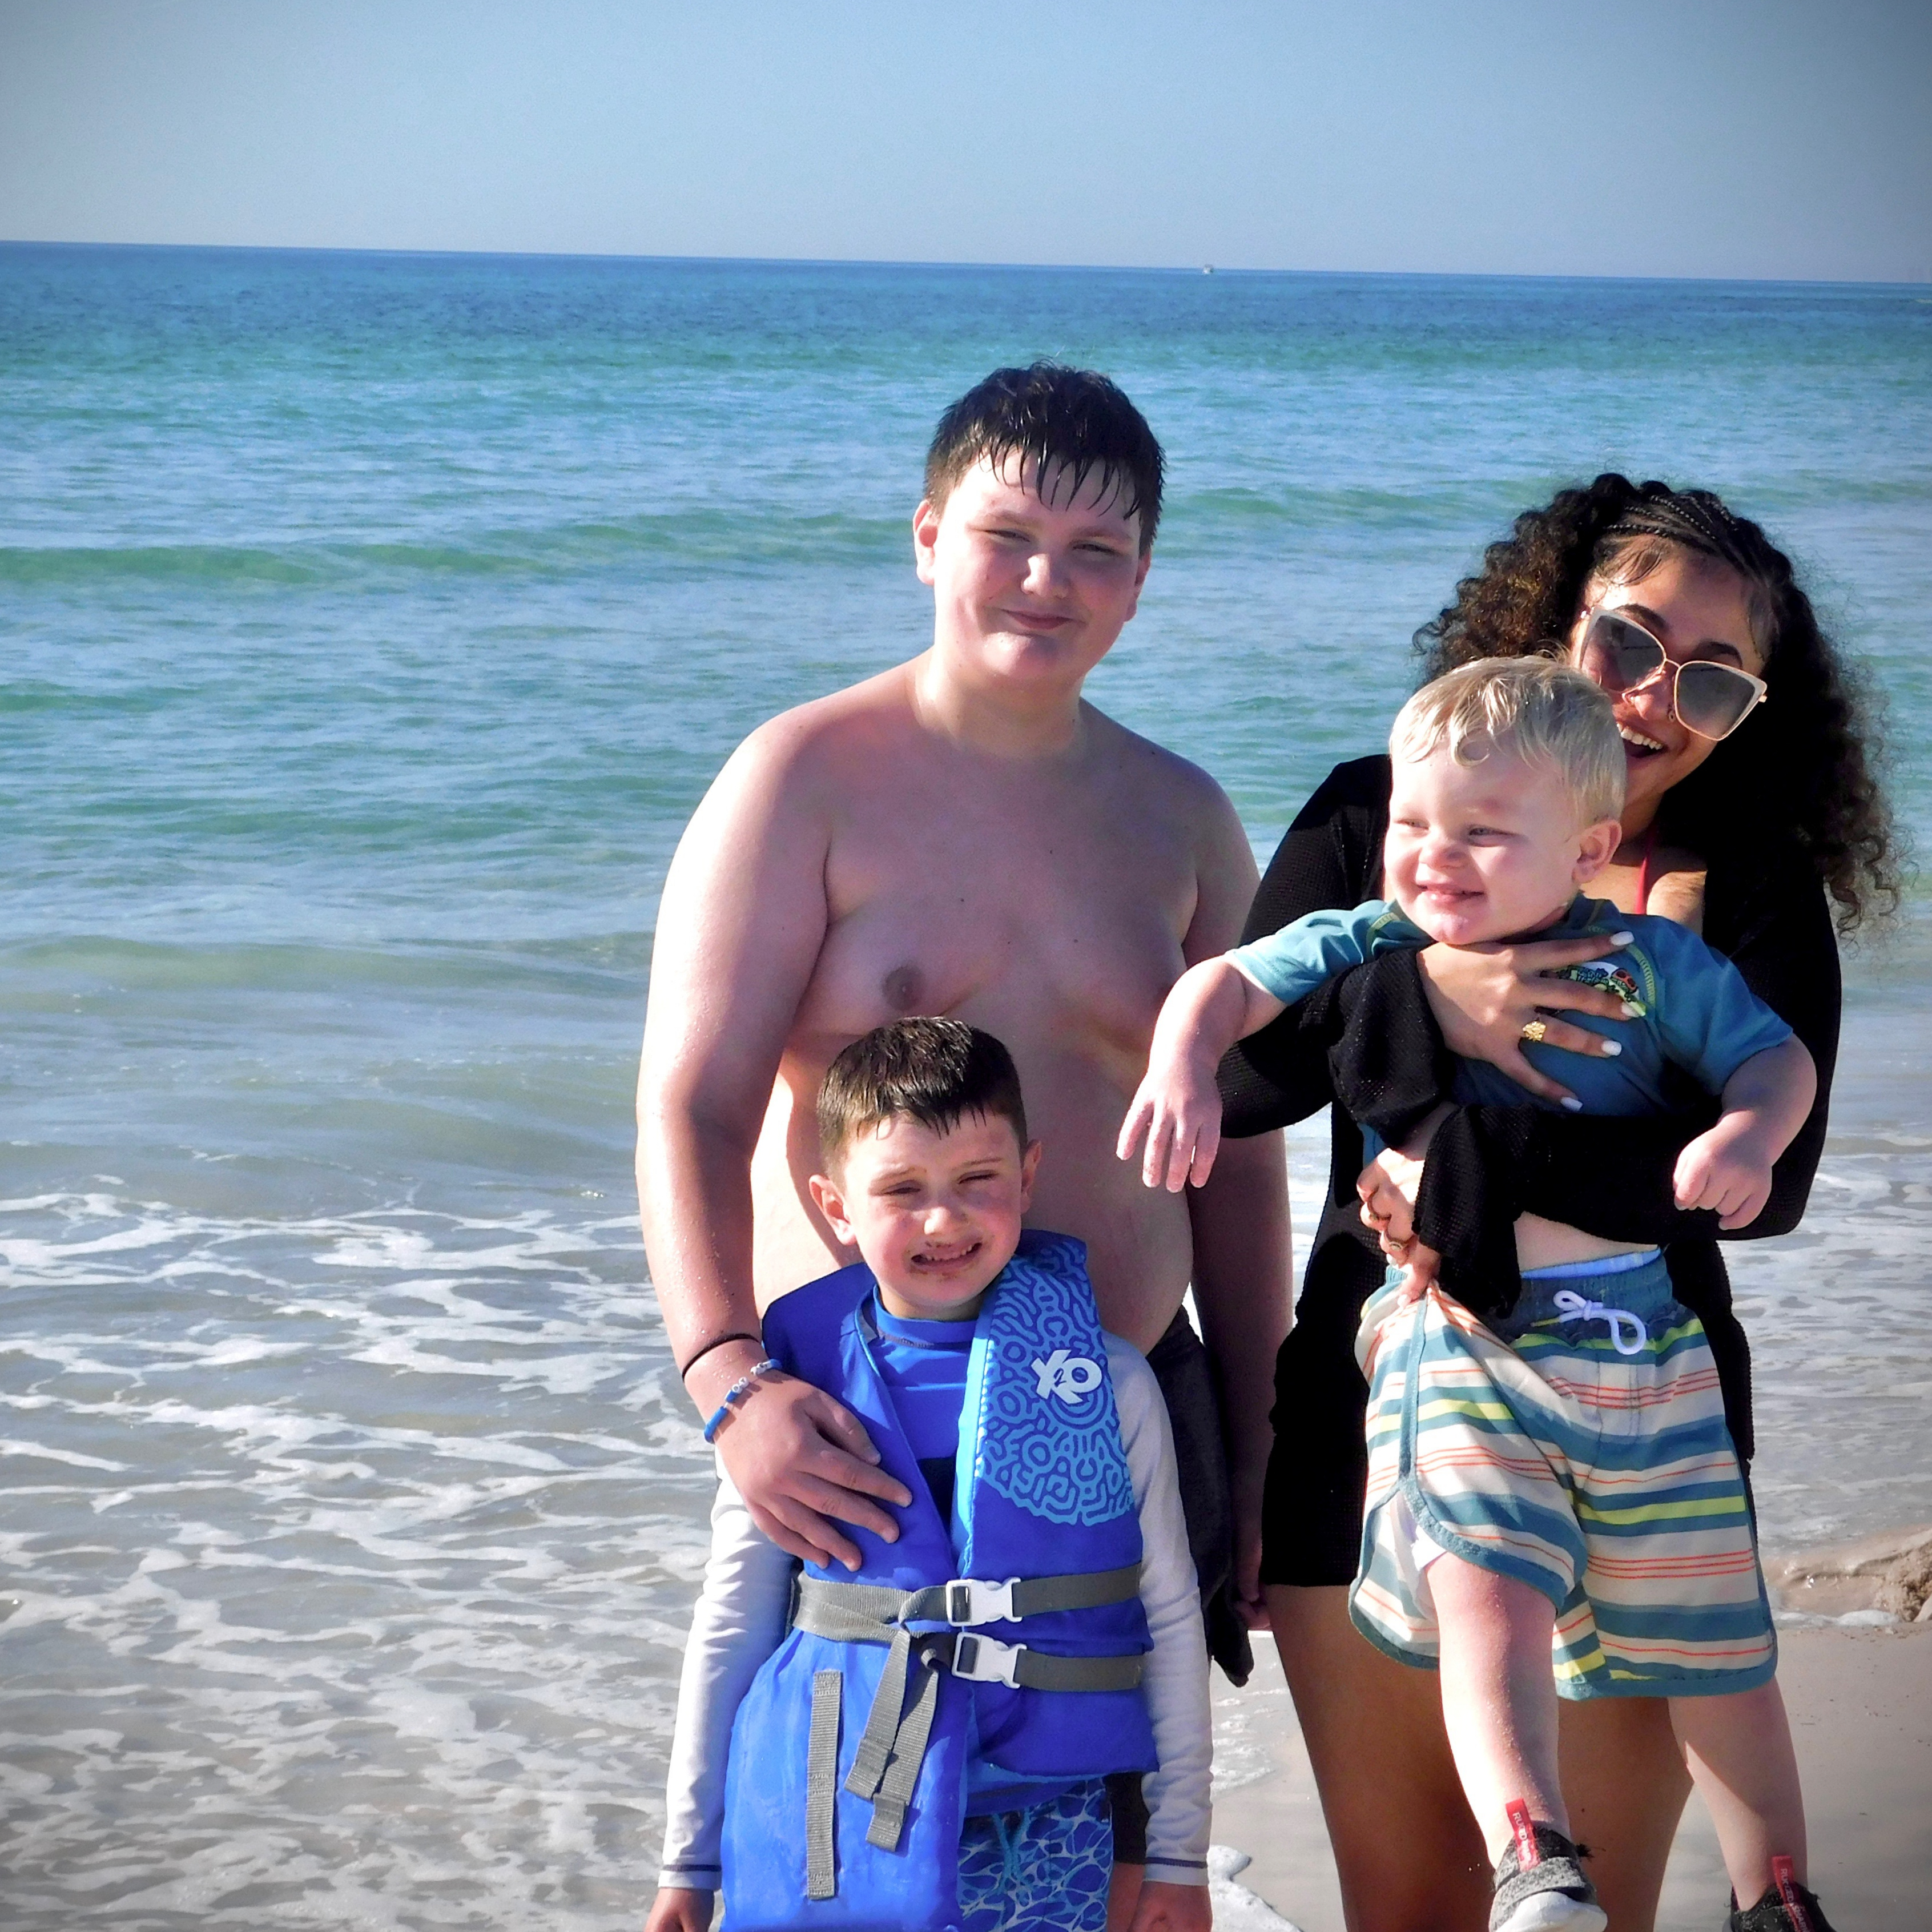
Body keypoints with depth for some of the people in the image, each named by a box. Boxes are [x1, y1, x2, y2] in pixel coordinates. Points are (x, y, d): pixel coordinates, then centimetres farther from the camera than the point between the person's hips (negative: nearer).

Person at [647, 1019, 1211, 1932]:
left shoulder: (1107, 1381, 1)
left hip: (1040, 1837, 0)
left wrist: (1179, 1853, 7)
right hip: (827, 1826, 0)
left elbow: (1171, 1617, 6)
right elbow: (731, 1625, 8)